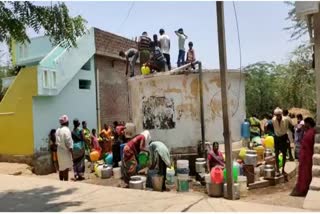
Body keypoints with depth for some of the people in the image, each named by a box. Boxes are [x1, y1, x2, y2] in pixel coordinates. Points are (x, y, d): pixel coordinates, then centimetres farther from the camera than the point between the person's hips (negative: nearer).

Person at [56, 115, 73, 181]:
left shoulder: (58, 130, 9)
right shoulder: (66, 130, -16)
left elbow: (57, 142, 12)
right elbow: (68, 143, -18)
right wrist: (72, 153, -14)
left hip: (59, 151, 8)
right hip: (66, 151, -8)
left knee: (61, 168, 14)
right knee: (66, 169, -4)